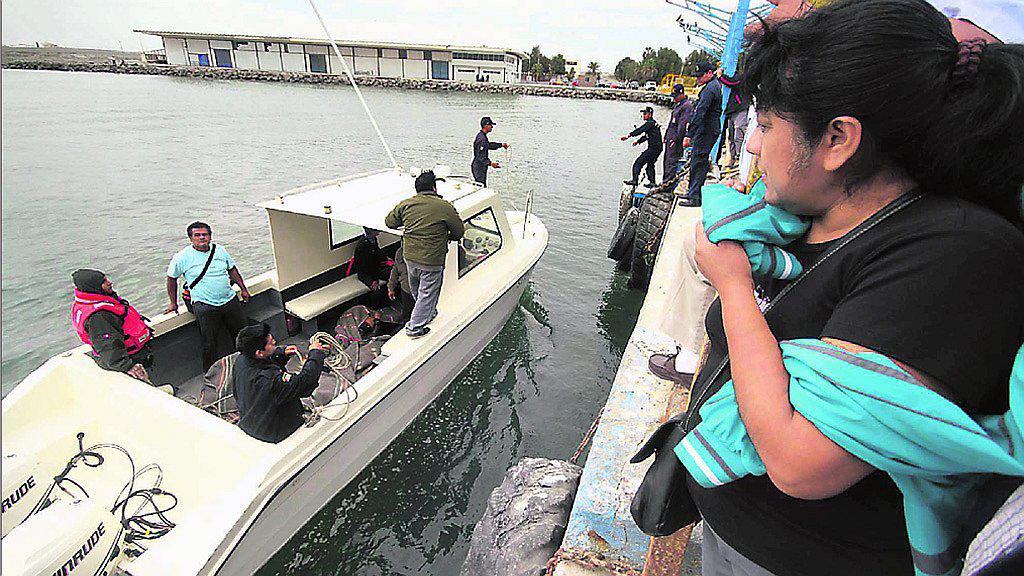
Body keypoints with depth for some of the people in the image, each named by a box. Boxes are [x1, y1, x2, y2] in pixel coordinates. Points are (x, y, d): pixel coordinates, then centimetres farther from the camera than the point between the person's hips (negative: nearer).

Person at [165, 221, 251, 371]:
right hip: (204, 306, -4)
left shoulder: (220, 251, 5)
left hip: (230, 300, 5)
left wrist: (243, 288, 16)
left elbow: (232, 269, 19)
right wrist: (173, 303, 9)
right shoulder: (182, 257, -6)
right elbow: (171, 278, 6)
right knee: (210, 344, -4)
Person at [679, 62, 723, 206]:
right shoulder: (717, 84, 17)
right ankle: (692, 191, 26)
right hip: (713, 129, 11)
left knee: (698, 163, -10)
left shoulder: (709, 89, -17)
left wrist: (689, 135, -28)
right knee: (700, 161, 16)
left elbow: (699, 114, -25)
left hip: (706, 131, -11)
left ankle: (695, 198, -9)